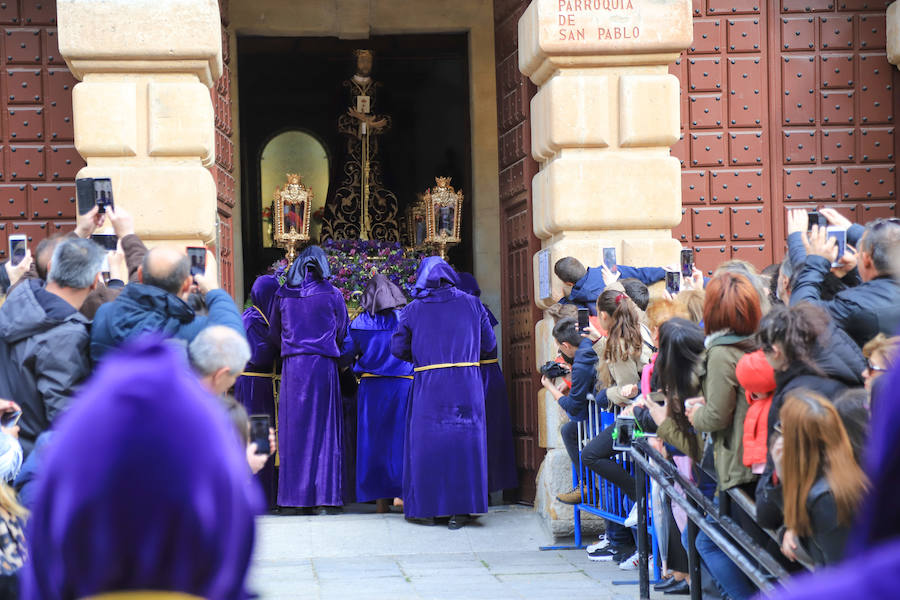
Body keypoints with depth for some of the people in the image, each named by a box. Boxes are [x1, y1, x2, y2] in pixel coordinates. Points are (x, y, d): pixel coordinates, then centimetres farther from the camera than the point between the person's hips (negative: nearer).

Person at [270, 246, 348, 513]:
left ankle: (294, 494, 6)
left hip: (292, 367, 2)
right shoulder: (332, 295, 0)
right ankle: (325, 497, -3)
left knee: (293, 427, 6)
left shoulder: (283, 294, 6)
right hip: (323, 365, -2)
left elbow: (274, 333, 12)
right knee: (324, 429, 0)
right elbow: (342, 333, 8)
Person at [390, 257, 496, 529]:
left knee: (426, 440, 8)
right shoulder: (471, 304, 5)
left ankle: (424, 508, 10)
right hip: (466, 384, 1)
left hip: (428, 385, -1)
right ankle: (460, 509, 4)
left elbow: (398, 348, 3)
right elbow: (489, 344, 10)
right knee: (464, 440, 5)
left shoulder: (413, 309, 3)